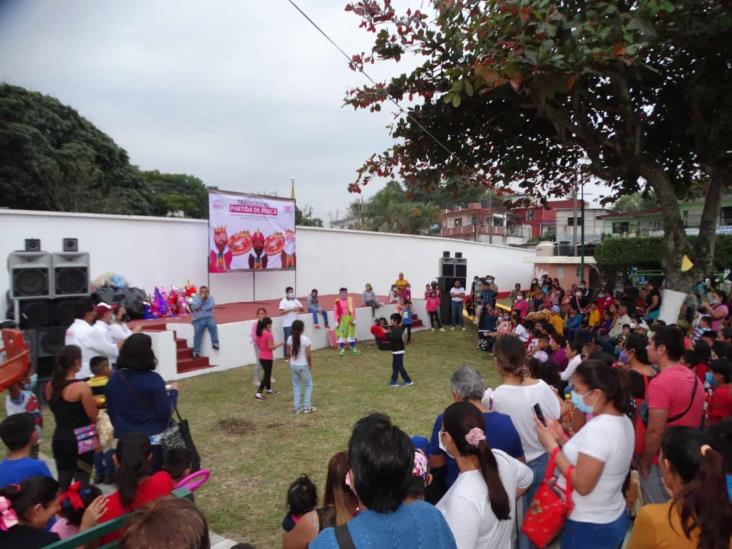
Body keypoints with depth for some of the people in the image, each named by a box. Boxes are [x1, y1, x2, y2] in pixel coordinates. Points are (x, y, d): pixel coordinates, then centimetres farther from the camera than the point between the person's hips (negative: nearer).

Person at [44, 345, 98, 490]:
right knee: (82, 482, 4)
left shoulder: (50, 386, 3)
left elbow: (58, 410, 13)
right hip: (80, 440, -6)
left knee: (63, 481, 17)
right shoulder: (81, 387, -18)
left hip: (59, 439, 7)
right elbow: (93, 416, -14)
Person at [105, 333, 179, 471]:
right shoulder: (153, 379, -18)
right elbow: (165, 412, -16)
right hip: (152, 438, -4)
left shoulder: (114, 379, -2)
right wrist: (173, 392, -2)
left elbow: (110, 410, 9)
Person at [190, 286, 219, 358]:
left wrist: (202, 308, -10)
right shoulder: (196, 298, 8)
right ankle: (196, 351, -23)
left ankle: (215, 343, -26)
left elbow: (212, 305, -7)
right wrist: (201, 299, -16)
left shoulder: (210, 297, 10)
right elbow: (193, 307, -9)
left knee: (213, 326, -32)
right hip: (198, 319, -1)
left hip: (208, 317, 1)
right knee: (197, 332, -23)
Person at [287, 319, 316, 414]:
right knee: (309, 385, 14)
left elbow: (289, 353, 2)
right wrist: (310, 365, 1)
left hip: (293, 366, 4)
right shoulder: (305, 339, -17)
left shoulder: (290, 339, -4)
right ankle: (307, 407, 14)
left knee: (296, 386, 16)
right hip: (303, 366, -4)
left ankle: (297, 407, 18)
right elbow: (308, 355, -15)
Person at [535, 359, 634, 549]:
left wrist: (551, 445, -20)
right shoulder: (621, 420, 2)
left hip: (590, 527, -9)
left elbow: (582, 484, -25)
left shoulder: (598, 428, -28)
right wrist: (562, 438, -1)